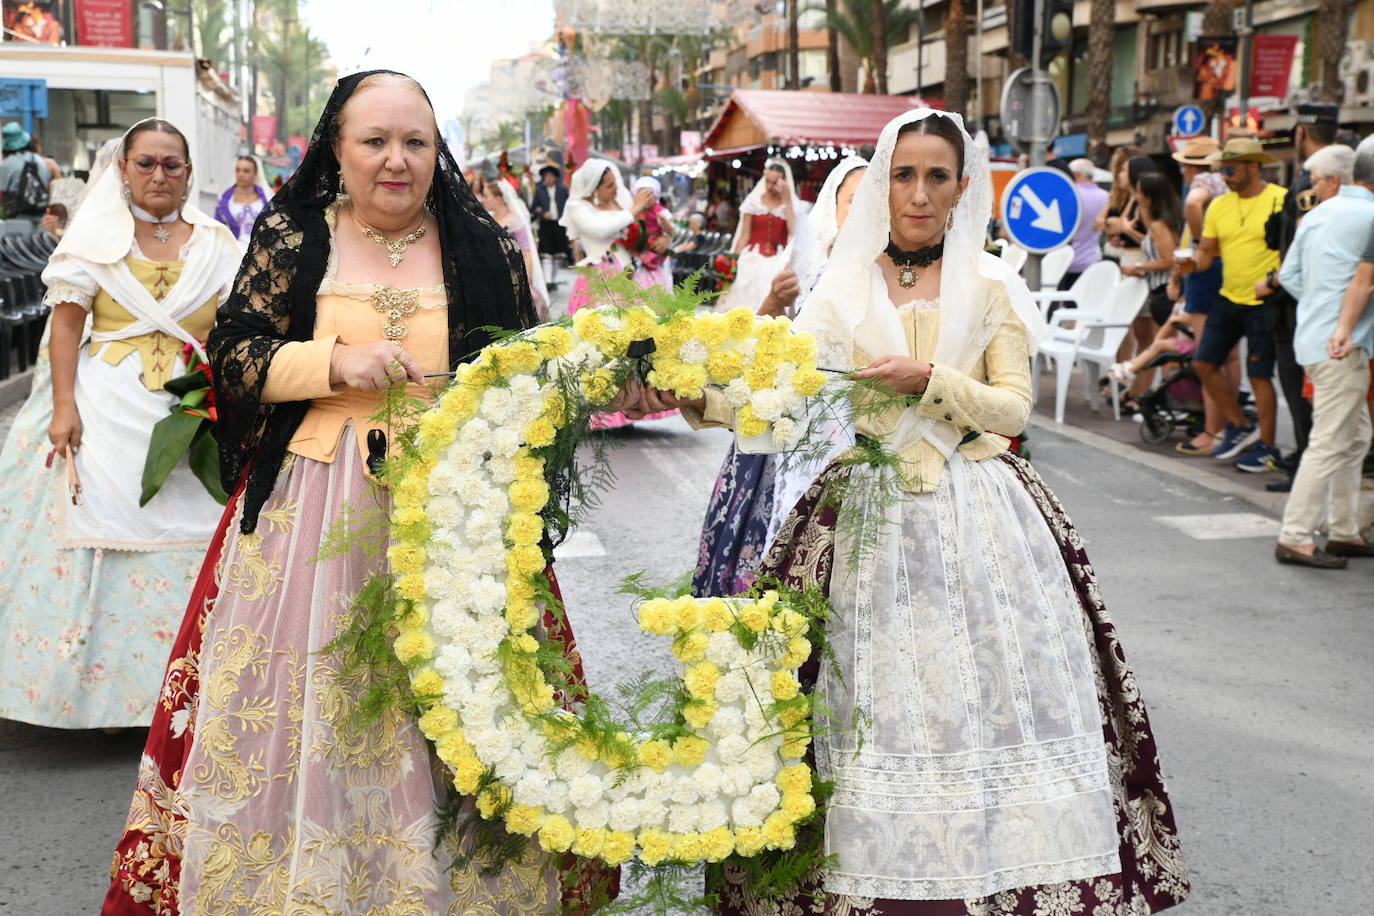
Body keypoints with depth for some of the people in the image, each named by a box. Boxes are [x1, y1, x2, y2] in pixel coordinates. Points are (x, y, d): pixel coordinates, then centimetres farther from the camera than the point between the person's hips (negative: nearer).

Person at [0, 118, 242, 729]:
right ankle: (99, 682, 12)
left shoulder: (217, 243, 9)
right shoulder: (96, 236, 5)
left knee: (186, 540, 1)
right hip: (107, 412, -1)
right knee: (98, 533, -1)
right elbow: (66, 323, 0)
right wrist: (64, 406, -11)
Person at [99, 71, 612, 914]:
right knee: (300, 706, 4)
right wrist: (338, 363, -13)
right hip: (314, 508, 0)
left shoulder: (485, 248, 6)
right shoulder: (291, 237, 5)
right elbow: (233, 352, 1)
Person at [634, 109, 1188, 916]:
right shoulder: (845, 287, 6)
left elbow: (1013, 406, 0)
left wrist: (929, 380, -15)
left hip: (976, 516, 0)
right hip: (869, 517, 0)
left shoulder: (991, 287, 6)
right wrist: (695, 397, -18)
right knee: (869, 700, 0)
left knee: (985, 692, 0)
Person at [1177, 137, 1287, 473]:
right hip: (1228, 298, 7)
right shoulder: (1219, 206, 8)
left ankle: (1266, 445, 12)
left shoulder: (1280, 200, -10)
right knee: (1204, 362, 5)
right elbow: (1207, 250, 11)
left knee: (1259, 374, -2)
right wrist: (1193, 262, -10)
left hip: (1263, 303, -6)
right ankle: (1239, 426, 22)